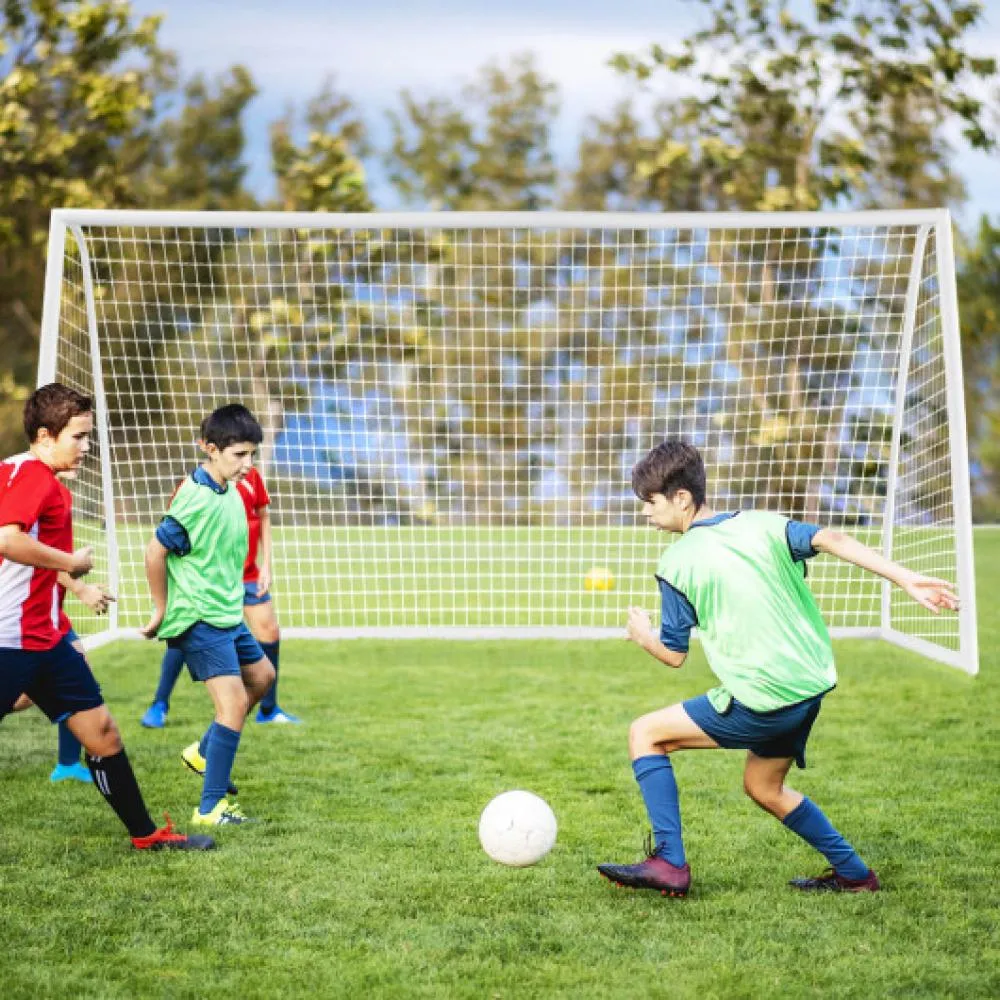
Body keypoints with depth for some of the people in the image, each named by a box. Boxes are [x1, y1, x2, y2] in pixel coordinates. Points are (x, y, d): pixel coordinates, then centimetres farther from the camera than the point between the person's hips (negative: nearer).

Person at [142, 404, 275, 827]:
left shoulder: (230, 491, 5)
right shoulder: (195, 499, -22)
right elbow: (155, 552, -19)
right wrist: (161, 611, -10)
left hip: (226, 613, 10)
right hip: (199, 618, -10)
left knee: (261, 675, 23)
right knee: (234, 700, -14)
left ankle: (204, 752, 35)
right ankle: (210, 809, -9)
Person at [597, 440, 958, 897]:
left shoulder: (676, 563, -5)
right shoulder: (760, 524, 8)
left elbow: (674, 654, 0)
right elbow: (830, 539, -6)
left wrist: (643, 635, 23)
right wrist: (906, 578, -12)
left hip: (761, 703, -7)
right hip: (811, 687, 7)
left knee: (644, 734, 5)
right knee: (763, 787, 29)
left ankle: (670, 864, -1)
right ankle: (853, 874, 32)